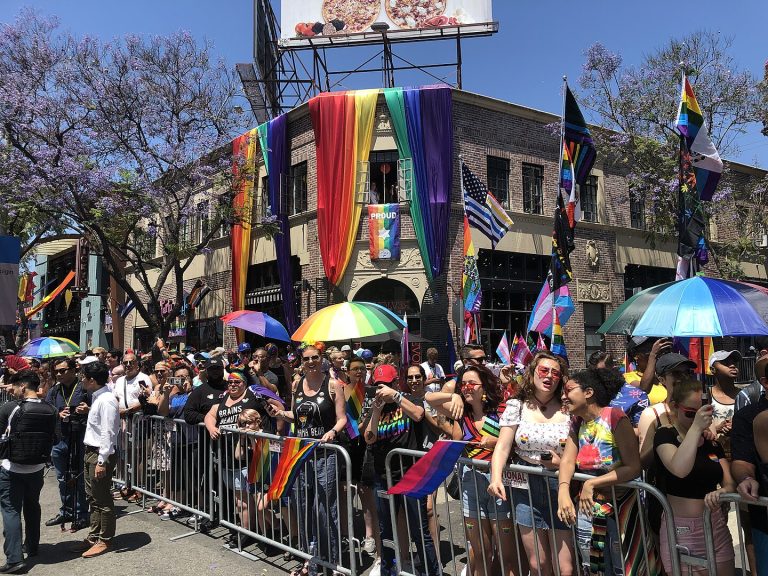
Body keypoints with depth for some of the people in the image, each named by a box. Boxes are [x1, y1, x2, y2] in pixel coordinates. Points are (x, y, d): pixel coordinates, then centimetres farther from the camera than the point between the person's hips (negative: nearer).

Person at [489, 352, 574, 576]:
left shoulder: (569, 410, 0)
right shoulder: (516, 406, 2)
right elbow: (502, 447, -4)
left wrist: (563, 463, -15)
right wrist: (496, 478, -17)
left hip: (560, 489, -1)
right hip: (526, 490, 1)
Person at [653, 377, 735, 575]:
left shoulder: (712, 443, 9)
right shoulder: (665, 436, -8)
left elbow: (730, 483, 3)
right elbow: (680, 470, -27)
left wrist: (723, 491, -21)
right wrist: (696, 427, -26)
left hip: (716, 527, 5)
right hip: (681, 530, -5)